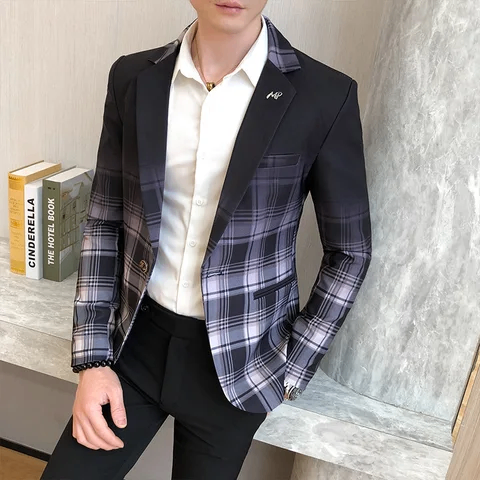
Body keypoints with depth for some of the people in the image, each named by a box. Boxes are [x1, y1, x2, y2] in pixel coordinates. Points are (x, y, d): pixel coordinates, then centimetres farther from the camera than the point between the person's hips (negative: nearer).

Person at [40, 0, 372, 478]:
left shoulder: (325, 97, -13)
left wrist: (293, 368, -2)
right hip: (138, 338, 2)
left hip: (235, 357, -1)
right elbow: (105, 222, 2)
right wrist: (93, 358, -2)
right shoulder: (132, 79, -4)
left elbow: (349, 250, -3)